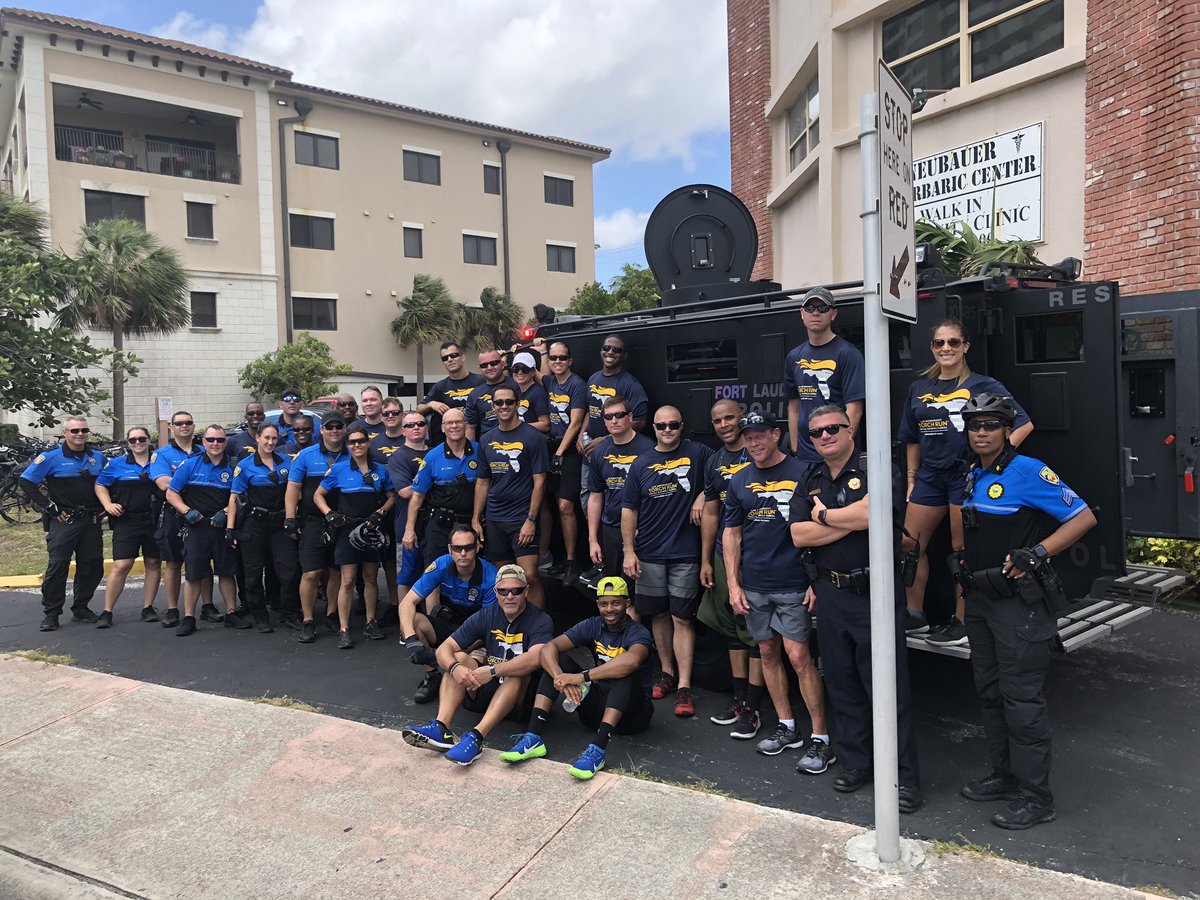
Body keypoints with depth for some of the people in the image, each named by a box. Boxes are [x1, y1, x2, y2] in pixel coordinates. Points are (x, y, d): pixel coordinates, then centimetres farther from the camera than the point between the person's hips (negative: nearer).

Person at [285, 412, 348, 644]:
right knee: (311, 573, -5)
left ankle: (332, 615, 26)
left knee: (337, 572, 10)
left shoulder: (352, 457, 6)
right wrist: (290, 518, -7)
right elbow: (293, 488, 1)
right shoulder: (306, 456, 2)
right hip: (313, 523, -2)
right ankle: (307, 621, 6)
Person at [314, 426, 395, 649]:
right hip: (348, 529, -2)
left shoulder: (380, 470, 6)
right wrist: (330, 514, -10)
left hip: (373, 530, 3)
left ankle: (371, 623, 22)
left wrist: (380, 513, -5)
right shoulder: (339, 469, 0)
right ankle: (344, 630, 0)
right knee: (348, 581, -5)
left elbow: (391, 497, 12)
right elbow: (318, 495, 6)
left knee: (371, 578, 11)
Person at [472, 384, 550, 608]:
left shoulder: (533, 437, -5)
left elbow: (539, 481, -7)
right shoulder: (486, 440, 10)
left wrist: (531, 520, -13)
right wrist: (476, 519, 8)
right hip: (494, 520, 5)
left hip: (523, 519, -5)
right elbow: (482, 482, 14)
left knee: (529, 576, -11)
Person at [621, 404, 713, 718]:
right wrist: (628, 550, -1)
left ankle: (684, 686, 2)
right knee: (659, 615, 12)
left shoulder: (697, 453, 0)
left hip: (685, 552, -2)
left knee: (682, 619, -1)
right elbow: (629, 510, 6)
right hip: (649, 553, 3)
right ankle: (667, 672, 28)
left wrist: (703, 496, -7)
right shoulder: (641, 463, 5)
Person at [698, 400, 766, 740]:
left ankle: (752, 708, 5)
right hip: (724, 556, 6)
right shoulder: (714, 463, 13)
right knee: (732, 629, 13)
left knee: (756, 631, -2)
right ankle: (739, 698, 24)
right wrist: (705, 561, 13)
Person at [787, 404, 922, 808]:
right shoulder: (811, 481, 11)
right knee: (842, 683, 14)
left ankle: (905, 777, 11)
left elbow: (869, 514, -26)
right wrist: (849, 521, -8)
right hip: (829, 593, 6)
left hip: (873, 593, -6)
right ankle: (856, 762, 29)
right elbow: (799, 535, 1)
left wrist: (824, 515, -10)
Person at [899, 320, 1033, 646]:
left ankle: (961, 623, 15)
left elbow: (1024, 424, -5)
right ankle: (915, 616, 20)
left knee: (963, 550, 2)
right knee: (908, 545, 5)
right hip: (930, 475, 5)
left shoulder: (983, 385, -3)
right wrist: (911, 478, 14)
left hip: (966, 473, -5)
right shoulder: (919, 388, 11)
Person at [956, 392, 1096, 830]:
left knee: (1021, 698, -3)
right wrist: (963, 558, 11)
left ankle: (1035, 797, 10)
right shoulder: (973, 477, 11)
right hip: (980, 597, 9)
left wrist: (1037, 553, -23)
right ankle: (1005, 776, 30)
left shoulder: (1028, 472, -13)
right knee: (990, 692, 16)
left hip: (1020, 601, -8)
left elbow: (1083, 517, -15)